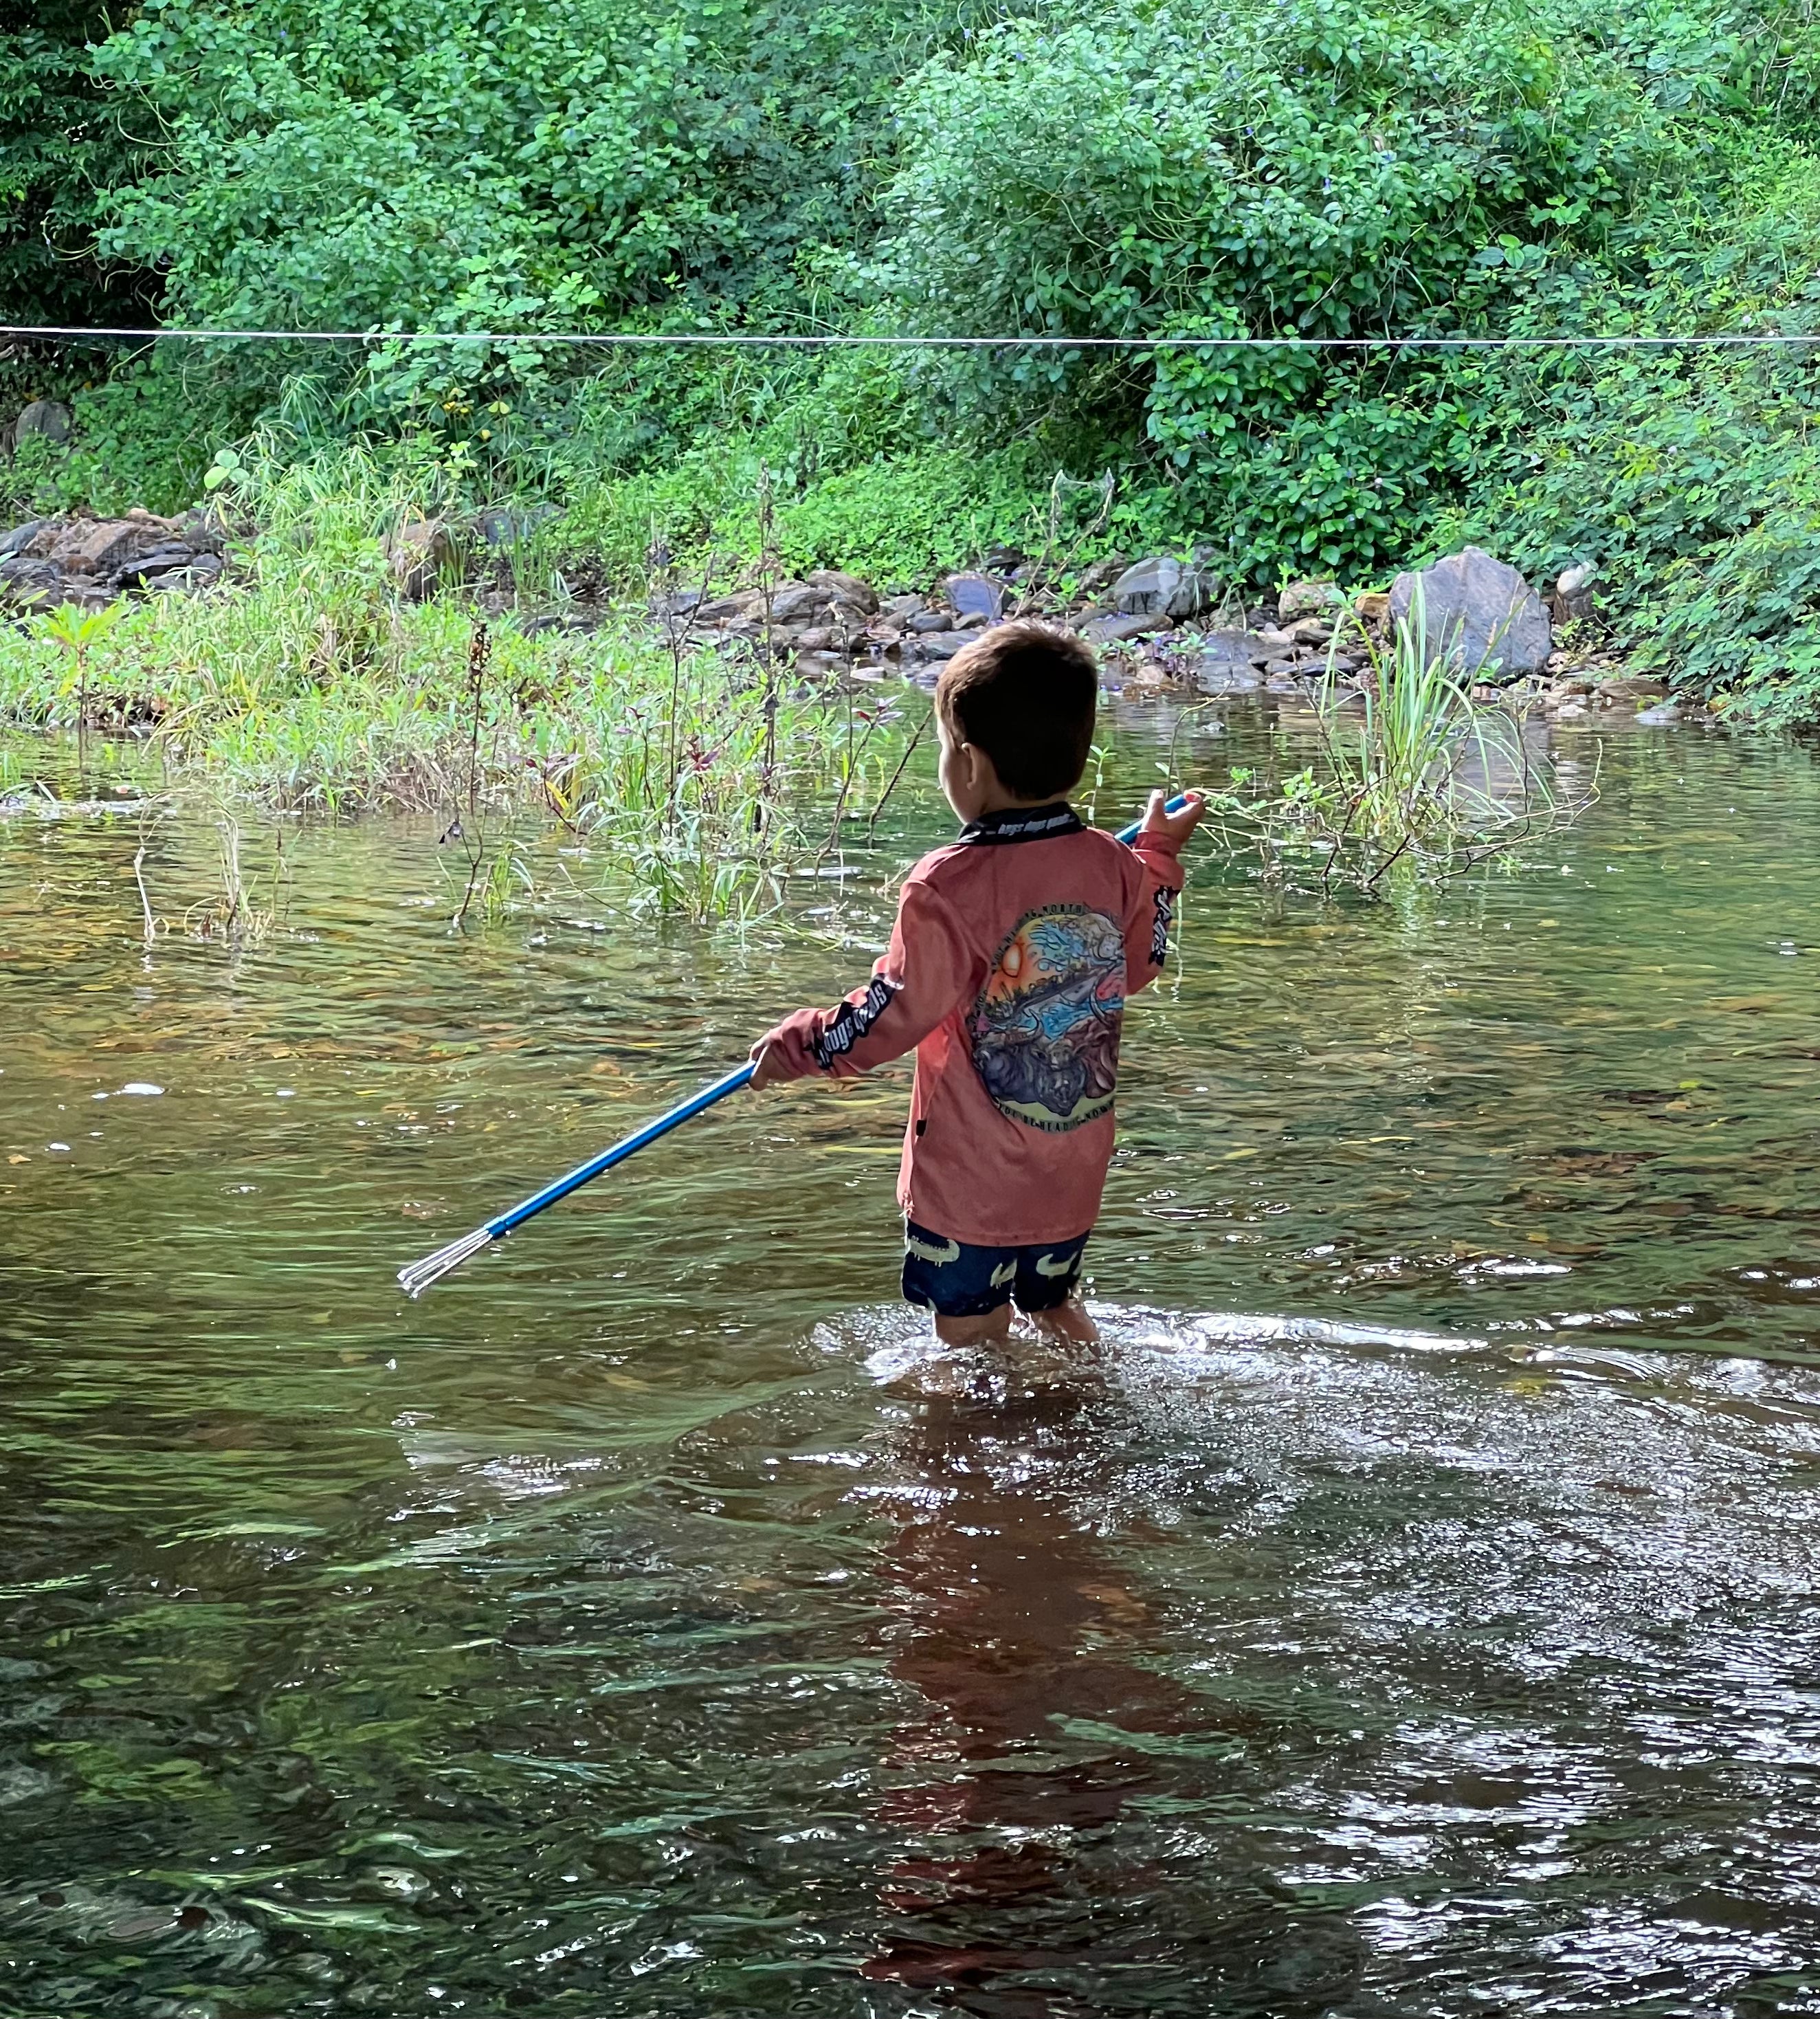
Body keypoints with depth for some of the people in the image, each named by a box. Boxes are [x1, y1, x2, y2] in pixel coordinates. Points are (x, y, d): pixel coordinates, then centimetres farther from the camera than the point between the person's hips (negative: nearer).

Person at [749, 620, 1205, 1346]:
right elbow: (1138, 966, 16)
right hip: (1075, 1176, 6)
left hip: (971, 1183, -6)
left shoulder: (949, 887, -22)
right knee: (1054, 1307, 26)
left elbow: (894, 1016, -17)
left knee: (973, 1344, 7)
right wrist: (1159, 853, 28)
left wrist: (797, 1045, -1)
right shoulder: (1116, 866, -4)